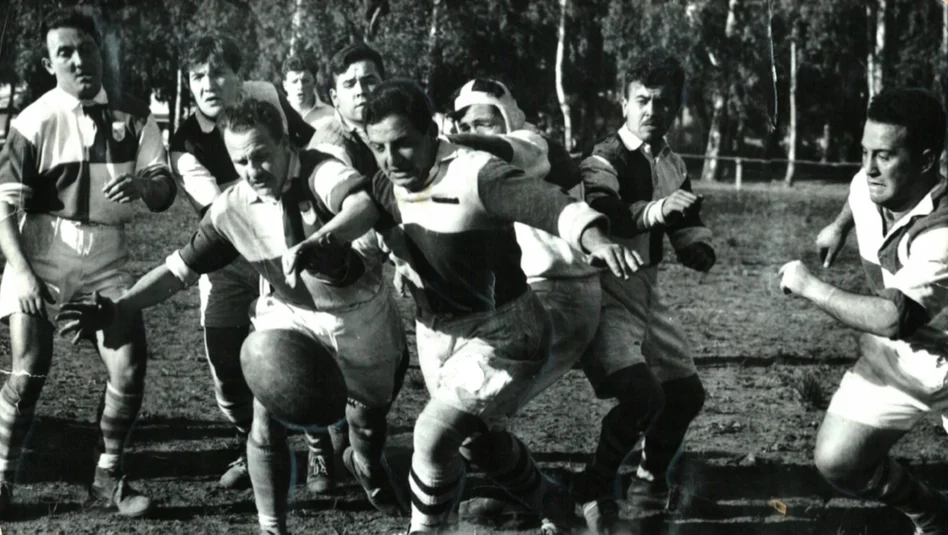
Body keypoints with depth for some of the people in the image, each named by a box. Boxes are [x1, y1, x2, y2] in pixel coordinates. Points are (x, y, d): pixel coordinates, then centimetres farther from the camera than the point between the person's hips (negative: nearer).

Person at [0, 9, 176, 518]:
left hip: (107, 257, 3)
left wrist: (142, 184, -21)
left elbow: (165, 191, 2)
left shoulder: (133, 116, 3)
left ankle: (108, 477, 13)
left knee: (130, 367, -3)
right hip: (42, 252, -3)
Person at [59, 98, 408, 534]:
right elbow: (181, 267, -9)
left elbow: (362, 206, -50)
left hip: (362, 314, -2)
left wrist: (314, 244, -68)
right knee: (267, 426, -13)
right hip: (292, 316, 2)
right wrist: (116, 309, -20)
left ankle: (366, 465, 56)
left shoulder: (319, 173, -28)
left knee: (370, 416, 19)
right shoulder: (231, 209, -15)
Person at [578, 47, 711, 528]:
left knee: (687, 392, 12)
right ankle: (593, 489, -4)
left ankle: (651, 481, 34)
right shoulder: (605, 160, -15)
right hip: (605, 291, -8)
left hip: (646, 290, 8)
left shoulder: (673, 165, 8)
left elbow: (688, 224, 18)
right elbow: (596, 217, -33)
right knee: (641, 393, -23)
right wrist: (656, 210, -51)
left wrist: (698, 248, -7)